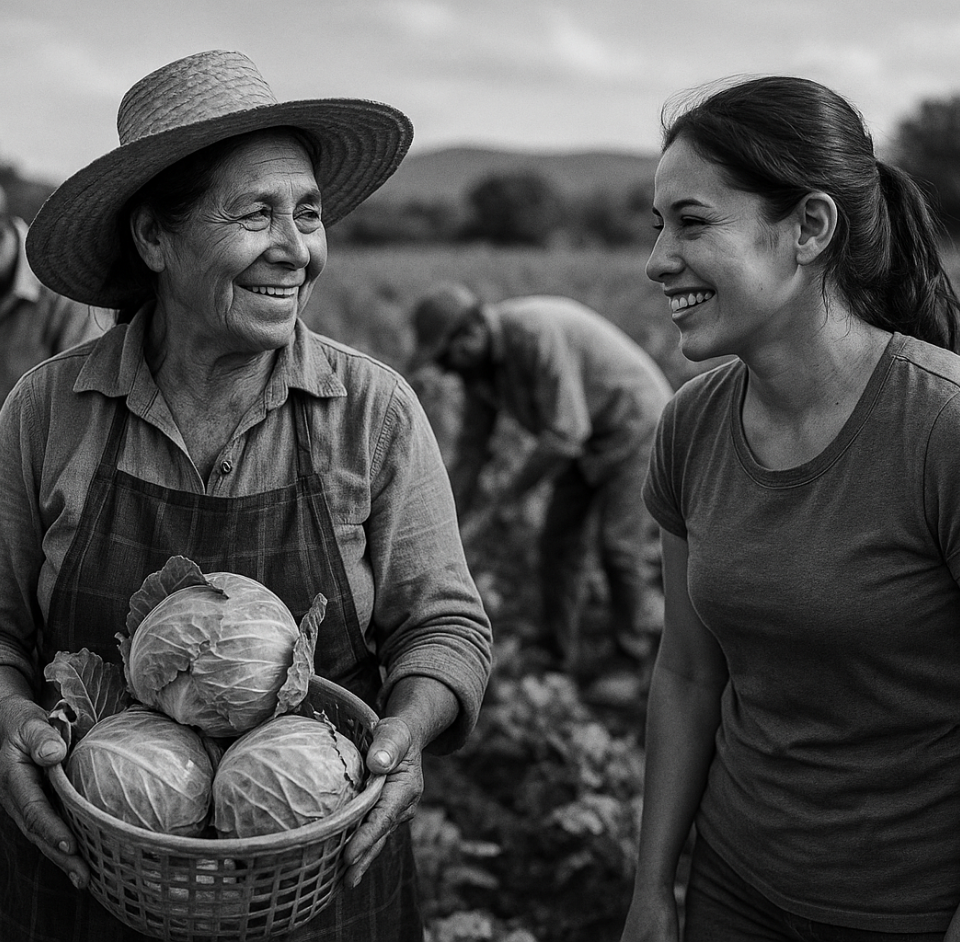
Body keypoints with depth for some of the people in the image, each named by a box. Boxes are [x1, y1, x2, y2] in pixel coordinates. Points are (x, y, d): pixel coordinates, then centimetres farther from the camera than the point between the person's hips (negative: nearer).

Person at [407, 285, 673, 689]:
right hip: (588, 435, 8)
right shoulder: (478, 362, -7)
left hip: (635, 423, -8)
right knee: (558, 540, 4)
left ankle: (630, 661, 10)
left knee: (620, 545, -9)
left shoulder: (537, 334, -35)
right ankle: (557, 656, 16)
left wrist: (495, 504, -29)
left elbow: (564, 436, -36)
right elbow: (470, 450, 1)